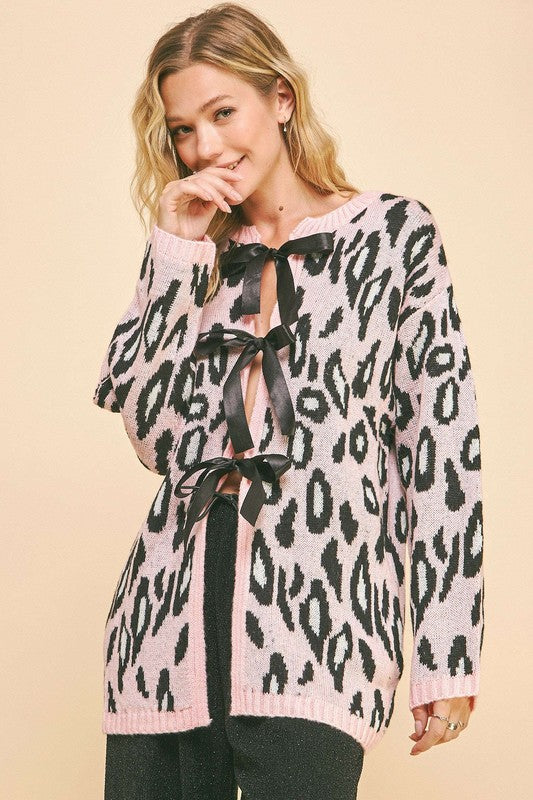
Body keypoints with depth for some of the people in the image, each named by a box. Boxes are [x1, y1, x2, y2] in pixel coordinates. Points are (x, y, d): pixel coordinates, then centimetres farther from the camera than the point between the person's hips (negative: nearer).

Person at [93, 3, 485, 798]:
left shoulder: (396, 233, 6)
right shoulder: (187, 258, 16)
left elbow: (442, 439, 1)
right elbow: (157, 436, 3)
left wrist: (448, 654, -3)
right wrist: (179, 255, 1)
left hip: (319, 626, -3)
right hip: (169, 628, 4)